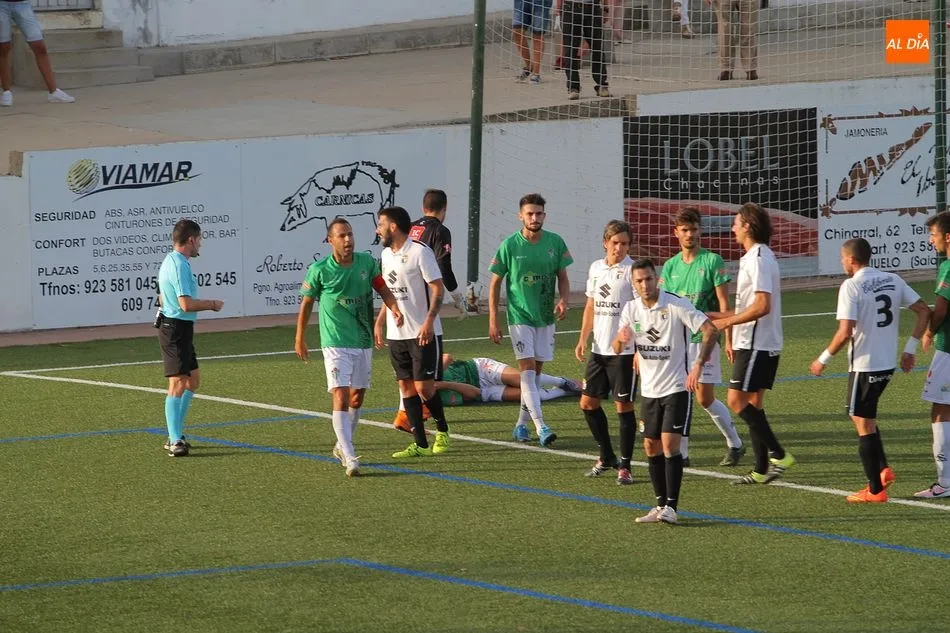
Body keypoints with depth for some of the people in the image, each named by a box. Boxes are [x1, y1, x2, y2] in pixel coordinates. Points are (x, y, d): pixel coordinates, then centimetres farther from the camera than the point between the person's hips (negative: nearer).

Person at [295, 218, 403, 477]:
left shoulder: (367, 262, 0)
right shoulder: (319, 270, -8)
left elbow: (383, 289, 9)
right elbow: (306, 303, 4)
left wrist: (395, 309, -13)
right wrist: (300, 339, 11)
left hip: (363, 342, 4)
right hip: (335, 344, -4)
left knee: (357, 397, 14)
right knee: (341, 397, -15)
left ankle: (342, 446, 35)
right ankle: (349, 458, -18)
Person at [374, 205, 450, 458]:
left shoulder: (420, 252, -12)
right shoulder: (387, 254, 12)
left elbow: (437, 288, -14)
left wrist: (429, 321, -23)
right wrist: (380, 322, 18)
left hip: (423, 333, -7)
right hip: (396, 333, 8)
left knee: (423, 387, -7)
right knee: (406, 386, 3)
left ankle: (442, 430, 18)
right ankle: (420, 444, 6)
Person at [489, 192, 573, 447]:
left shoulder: (555, 243, 0)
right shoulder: (509, 245, -7)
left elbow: (563, 278, 7)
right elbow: (495, 283, -1)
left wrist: (563, 300, -14)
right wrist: (493, 321, -4)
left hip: (545, 317, 4)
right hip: (520, 317, -4)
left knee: (536, 370, 10)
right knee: (527, 369, -13)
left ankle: (522, 423, 23)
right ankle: (541, 427, -20)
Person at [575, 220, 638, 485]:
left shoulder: (632, 270, -10)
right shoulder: (596, 268, 10)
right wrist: (583, 339, 10)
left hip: (624, 351, -7)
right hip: (599, 350, 7)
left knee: (624, 405, -3)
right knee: (588, 402, 9)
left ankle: (625, 465, 6)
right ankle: (606, 457, 25)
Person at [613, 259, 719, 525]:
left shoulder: (676, 305, -14)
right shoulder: (631, 309, 2)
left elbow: (710, 330, -16)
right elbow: (616, 349, 6)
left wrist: (698, 365, -26)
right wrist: (620, 339, -19)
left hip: (677, 387, -6)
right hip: (649, 390, 6)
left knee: (669, 444, -14)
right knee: (651, 447, 7)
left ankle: (671, 507, -12)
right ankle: (660, 505, 17)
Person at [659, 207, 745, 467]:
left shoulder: (712, 261, -5)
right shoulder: (670, 266, 8)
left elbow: (724, 304, -7)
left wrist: (729, 339, -11)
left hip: (705, 338, -4)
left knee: (705, 398, -3)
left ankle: (734, 444, 15)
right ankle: (681, 453, 10)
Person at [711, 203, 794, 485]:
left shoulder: (758, 259, -16)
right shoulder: (755, 257, 17)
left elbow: (762, 306, -24)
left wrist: (728, 321, -16)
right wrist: (716, 316, 23)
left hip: (756, 344, -10)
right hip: (756, 343, 10)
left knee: (737, 401, -11)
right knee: (752, 403, 11)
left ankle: (779, 455, -12)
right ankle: (762, 469, 12)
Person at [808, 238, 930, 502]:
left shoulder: (851, 286, -14)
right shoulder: (892, 280, 6)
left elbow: (845, 332, -21)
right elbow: (924, 311, 7)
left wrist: (823, 359, -8)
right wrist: (910, 349, 12)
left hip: (864, 366, -7)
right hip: (888, 363, 7)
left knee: (864, 425, 2)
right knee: (865, 418, 25)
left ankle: (875, 490, 5)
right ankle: (883, 469, 14)